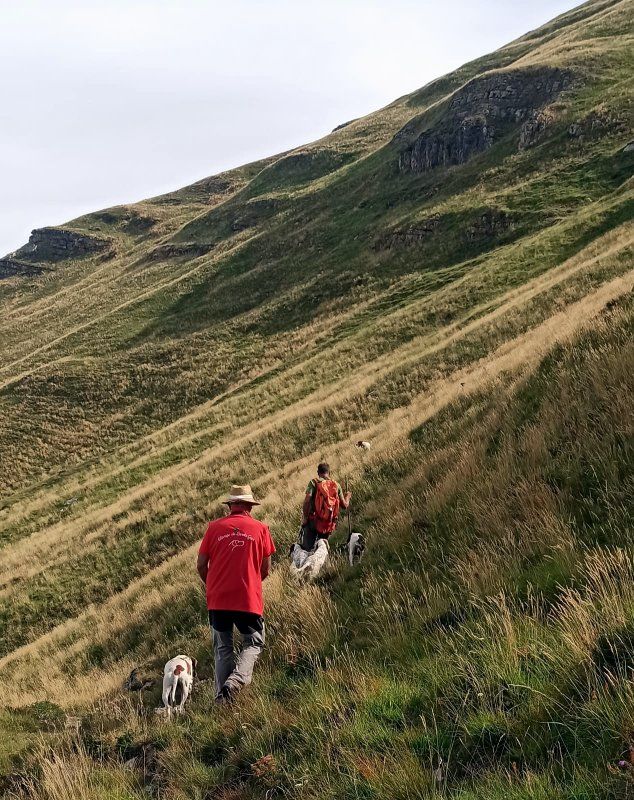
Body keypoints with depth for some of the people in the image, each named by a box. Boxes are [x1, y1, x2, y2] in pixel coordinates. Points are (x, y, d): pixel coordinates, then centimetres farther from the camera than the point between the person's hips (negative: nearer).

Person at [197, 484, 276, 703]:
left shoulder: (214, 527, 1)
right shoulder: (260, 529, 0)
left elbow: (201, 566, 3)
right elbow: (266, 569, 4)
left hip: (217, 600, 2)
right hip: (249, 599, -1)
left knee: (223, 648, 16)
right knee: (253, 643, 14)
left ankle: (222, 698, 11)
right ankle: (235, 681, -10)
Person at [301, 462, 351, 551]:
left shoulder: (314, 482, -2)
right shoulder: (336, 485, 7)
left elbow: (307, 500, -14)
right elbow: (344, 505, 7)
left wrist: (304, 517, -10)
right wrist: (347, 496, 28)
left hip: (313, 521, -3)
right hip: (328, 524, 3)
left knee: (307, 548, -6)